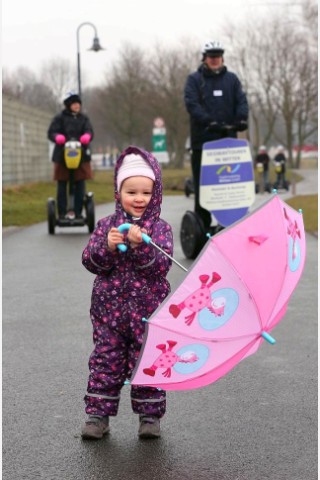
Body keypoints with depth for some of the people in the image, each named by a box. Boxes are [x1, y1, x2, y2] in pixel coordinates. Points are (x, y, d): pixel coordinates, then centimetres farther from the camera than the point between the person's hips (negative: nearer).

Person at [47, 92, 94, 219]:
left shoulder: (83, 118, 11)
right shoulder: (60, 118, 3)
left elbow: (89, 130, -2)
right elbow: (51, 132, -3)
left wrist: (87, 136, -27)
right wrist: (57, 137, -26)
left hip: (81, 155, 2)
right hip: (63, 156, -2)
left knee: (80, 186, 2)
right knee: (62, 186, 2)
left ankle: (78, 213, 9)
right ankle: (62, 213, 7)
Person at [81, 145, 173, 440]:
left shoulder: (160, 228, -2)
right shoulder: (107, 225, 3)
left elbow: (162, 265, -14)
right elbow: (89, 261, -3)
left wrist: (140, 245, -28)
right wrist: (107, 247, -21)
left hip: (148, 311, -1)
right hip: (109, 309, 2)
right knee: (106, 362, 6)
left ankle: (150, 415, 18)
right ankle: (99, 415, 15)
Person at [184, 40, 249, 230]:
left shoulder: (232, 79, 15)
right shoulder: (194, 79, 4)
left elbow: (241, 101, 5)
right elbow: (192, 104, -9)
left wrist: (241, 118, -16)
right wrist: (209, 121, -24)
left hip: (228, 138, 3)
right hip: (203, 138, -2)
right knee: (202, 184, -1)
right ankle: (202, 223, 4)